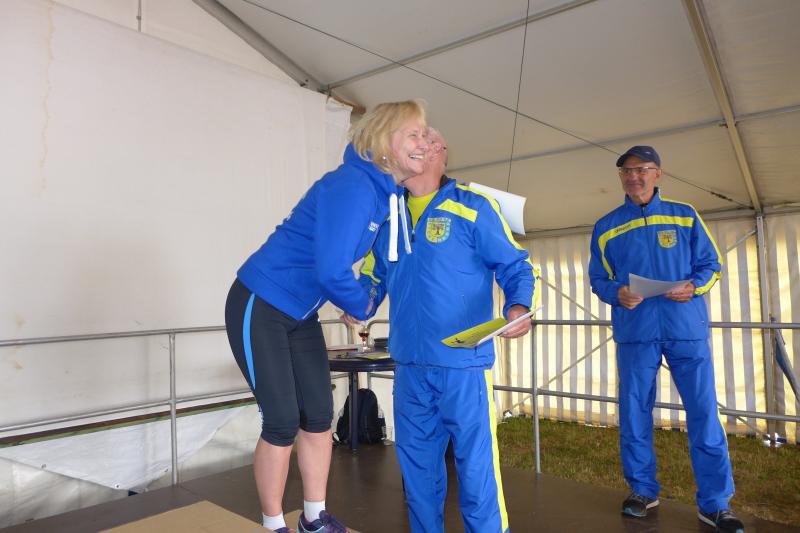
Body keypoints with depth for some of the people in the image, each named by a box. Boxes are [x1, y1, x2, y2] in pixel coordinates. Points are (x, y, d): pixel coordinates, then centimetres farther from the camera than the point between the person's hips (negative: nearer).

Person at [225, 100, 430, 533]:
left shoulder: (387, 194, 3)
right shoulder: (352, 186, -25)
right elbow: (331, 270, -29)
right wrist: (362, 306, -12)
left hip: (300, 314, 8)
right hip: (258, 307, -8)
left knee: (319, 416, 9)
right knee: (283, 422, -2)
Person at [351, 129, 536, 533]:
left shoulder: (473, 207, -3)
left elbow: (515, 267, -4)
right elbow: (373, 278, 19)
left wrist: (518, 308, -24)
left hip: (462, 363, -5)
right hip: (409, 364, 6)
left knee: (475, 464, 1)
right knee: (416, 464, 17)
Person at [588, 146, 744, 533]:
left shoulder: (685, 215, 8)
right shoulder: (606, 227, 8)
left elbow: (711, 263, 9)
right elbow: (598, 280, 8)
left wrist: (693, 286, -11)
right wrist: (617, 294, -13)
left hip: (686, 329, 0)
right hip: (634, 334, 1)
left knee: (704, 413, -1)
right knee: (634, 414, 7)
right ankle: (643, 490, 25)